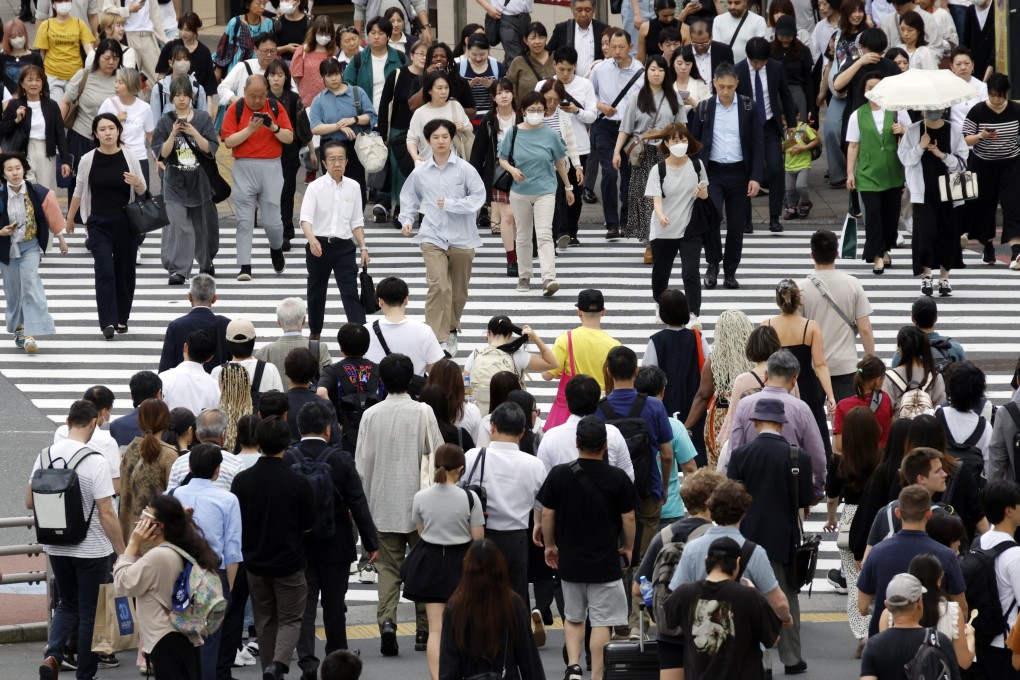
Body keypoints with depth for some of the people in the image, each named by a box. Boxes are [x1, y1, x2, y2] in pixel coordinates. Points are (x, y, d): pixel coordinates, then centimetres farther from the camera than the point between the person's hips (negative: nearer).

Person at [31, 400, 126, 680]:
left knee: (67, 605, 21)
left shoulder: (45, 456, -3)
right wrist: (122, 552, -10)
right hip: (91, 550, -5)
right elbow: (106, 513, -18)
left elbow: (29, 502, 7)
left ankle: (52, 655, -1)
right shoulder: (95, 462, -18)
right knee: (90, 613, 8)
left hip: (56, 548, 5)